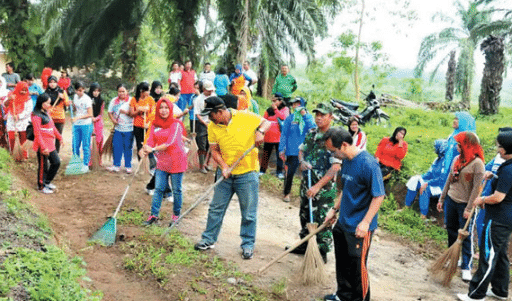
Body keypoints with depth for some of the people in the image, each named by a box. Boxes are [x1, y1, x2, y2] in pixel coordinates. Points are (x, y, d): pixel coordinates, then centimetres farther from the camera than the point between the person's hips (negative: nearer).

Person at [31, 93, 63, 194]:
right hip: (42, 146, -9)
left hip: (50, 144, 9)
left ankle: (47, 182, 29)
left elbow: (53, 127, 21)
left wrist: (60, 138, 22)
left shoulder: (46, 113, 12)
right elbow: (37, 133, -20)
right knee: (43, 166, 3)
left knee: (56, 162, 13)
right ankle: (41, 186, 20)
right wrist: (43, 147, -23)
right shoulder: (36, 116, -16)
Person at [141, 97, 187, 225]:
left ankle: (176, 215, 19)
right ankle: (154, 215, 12)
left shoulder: (176, 124, -10)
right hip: (162, 161, 5)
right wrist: (145, 150, -20)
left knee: (176, 190, 5)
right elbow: (151, 141, 2)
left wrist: (153, 149, -23)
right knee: (158, 189, 5)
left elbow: (170, 143, -18)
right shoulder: (155, 125, 7)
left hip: (176, 162, -4)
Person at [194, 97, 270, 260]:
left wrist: (260, 131, -17)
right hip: (226, 174, 3)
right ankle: (208, 239, 26)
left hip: (247, 174, -3)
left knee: (249, 213, 5)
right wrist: (223, 166, -13)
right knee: (216, 208, 10)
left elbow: (266, 122, 4)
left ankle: (248, 245, 21)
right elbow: (215, 150, 3)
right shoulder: (213, 127, -2)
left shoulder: (246, 117, -11)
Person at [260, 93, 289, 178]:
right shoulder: (269, 110, 10)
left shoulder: (285, 109, 2)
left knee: (279, 155, -1)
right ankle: (262, 170, 18)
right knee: (265, 154, 8)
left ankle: (279, 172, 7)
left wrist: (275, 109, -13)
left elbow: (283, 117, -17)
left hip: (279, 137, -3)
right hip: (268, 136, 3)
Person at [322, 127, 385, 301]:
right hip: (342, 223, 9)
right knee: (342, 263, 20)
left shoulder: (368, 164, -22)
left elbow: (379, 195, -22)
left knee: (357, 267, 4)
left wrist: (365, 223, -24)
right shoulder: (346, 161, 5)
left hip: (359, 228, -8)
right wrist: (334, 209, 18)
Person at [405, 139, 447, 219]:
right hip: (432, 182, 10)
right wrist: (418, 178, -1)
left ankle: (423, 215, -26)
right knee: (414, 181, -2)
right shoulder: (438, 159, 10)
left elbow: (442, 179, -26)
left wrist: (427, 183, -28)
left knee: (425, 189, -34)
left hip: (441, 187, -10)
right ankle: (407, 206, 1)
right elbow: (430, 173, 14)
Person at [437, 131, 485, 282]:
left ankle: (466, 267, 9)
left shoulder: (477, 163, -15)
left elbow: (477, 188, -16)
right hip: (451, 201, 6)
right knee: (451, 231, 16)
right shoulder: (457, 159, 6)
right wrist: (441, 199, 14)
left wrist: (469, 209, -17)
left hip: (464, 204, -6)